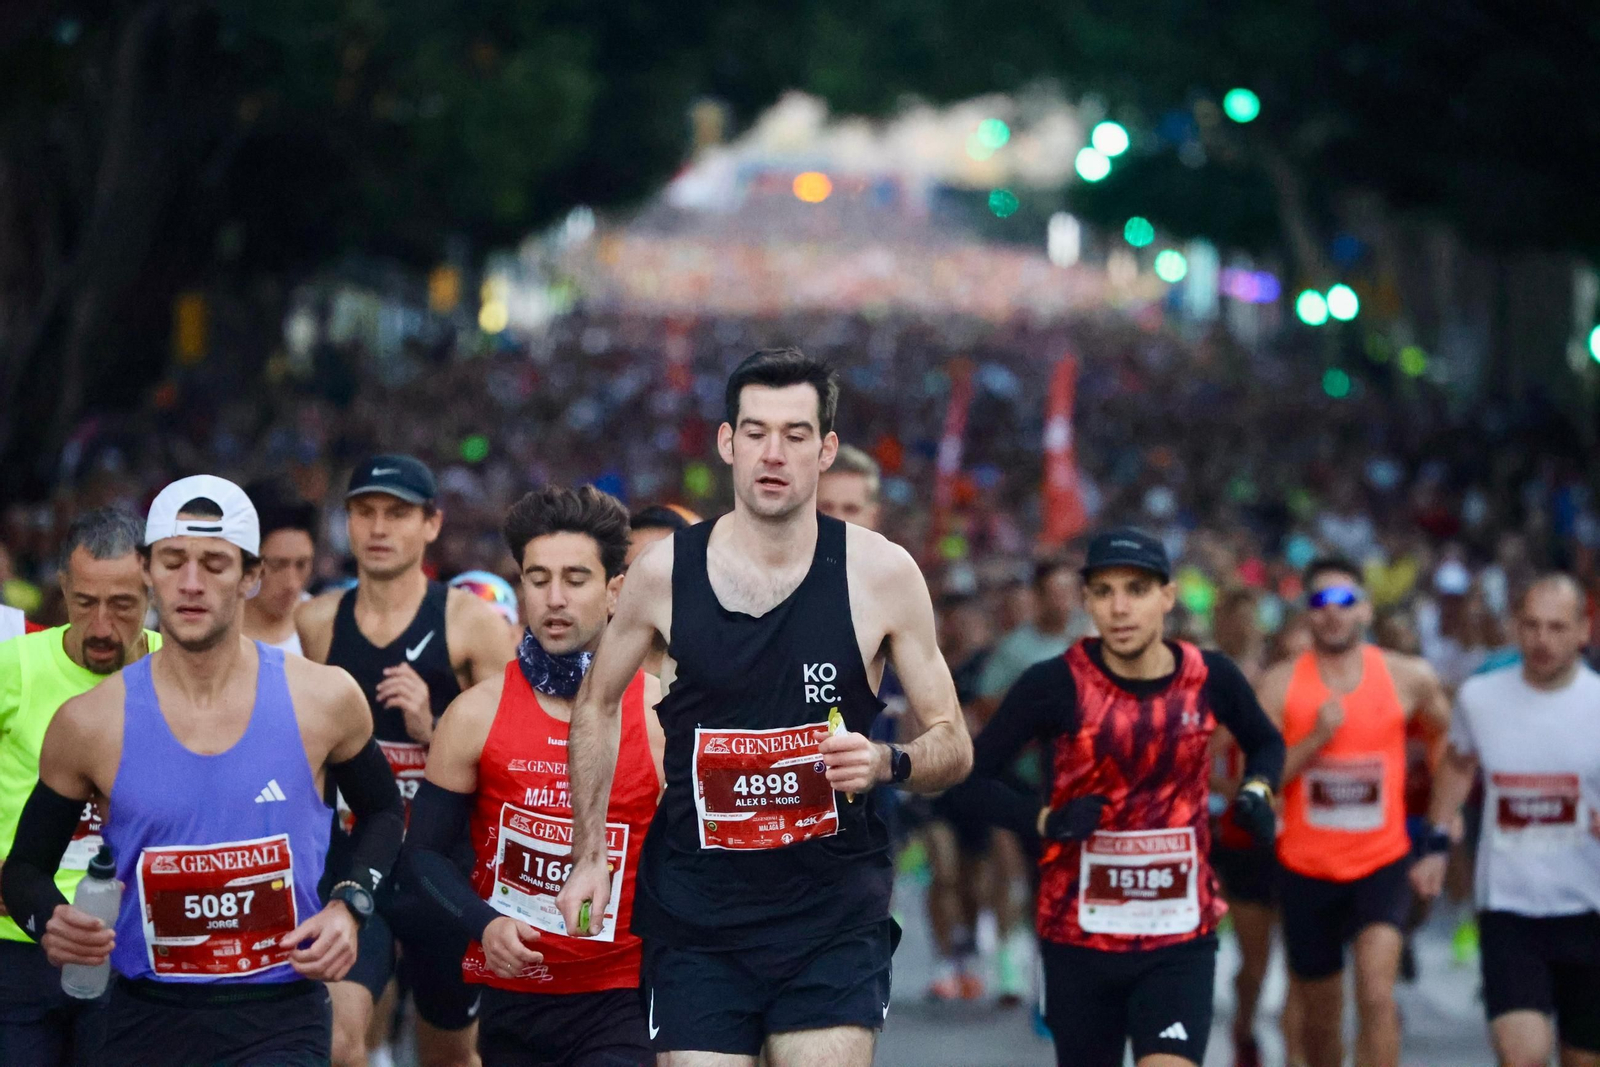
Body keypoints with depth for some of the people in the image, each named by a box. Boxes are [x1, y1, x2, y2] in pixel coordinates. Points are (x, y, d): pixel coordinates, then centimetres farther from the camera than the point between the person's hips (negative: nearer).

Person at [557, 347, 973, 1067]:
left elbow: (952, 744, 4)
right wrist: (589, 857, 12)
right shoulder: (663, 573, -1)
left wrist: (886, 763, -18)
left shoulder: (881, 574, -4)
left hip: (834, 914, -1)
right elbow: (597, 707, 16)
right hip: (695, 913, 1)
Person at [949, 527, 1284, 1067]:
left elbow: (1266, 743, 19)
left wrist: (1257, 791, -2)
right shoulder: (1056, 684, -10)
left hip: (1180, 940, 0)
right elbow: (970, 778, -4)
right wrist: (1046, 820, -19)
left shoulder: (1210, 677, -3)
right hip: (1079, 936, 0)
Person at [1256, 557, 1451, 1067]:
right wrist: (1315, 740, -20)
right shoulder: (1280, 685, -4)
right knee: (1320, 1019, 13)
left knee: (1376, 993, -22)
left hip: (1382, 864, -1)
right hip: (1305, 867, 1)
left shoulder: (1408, 678, -2)